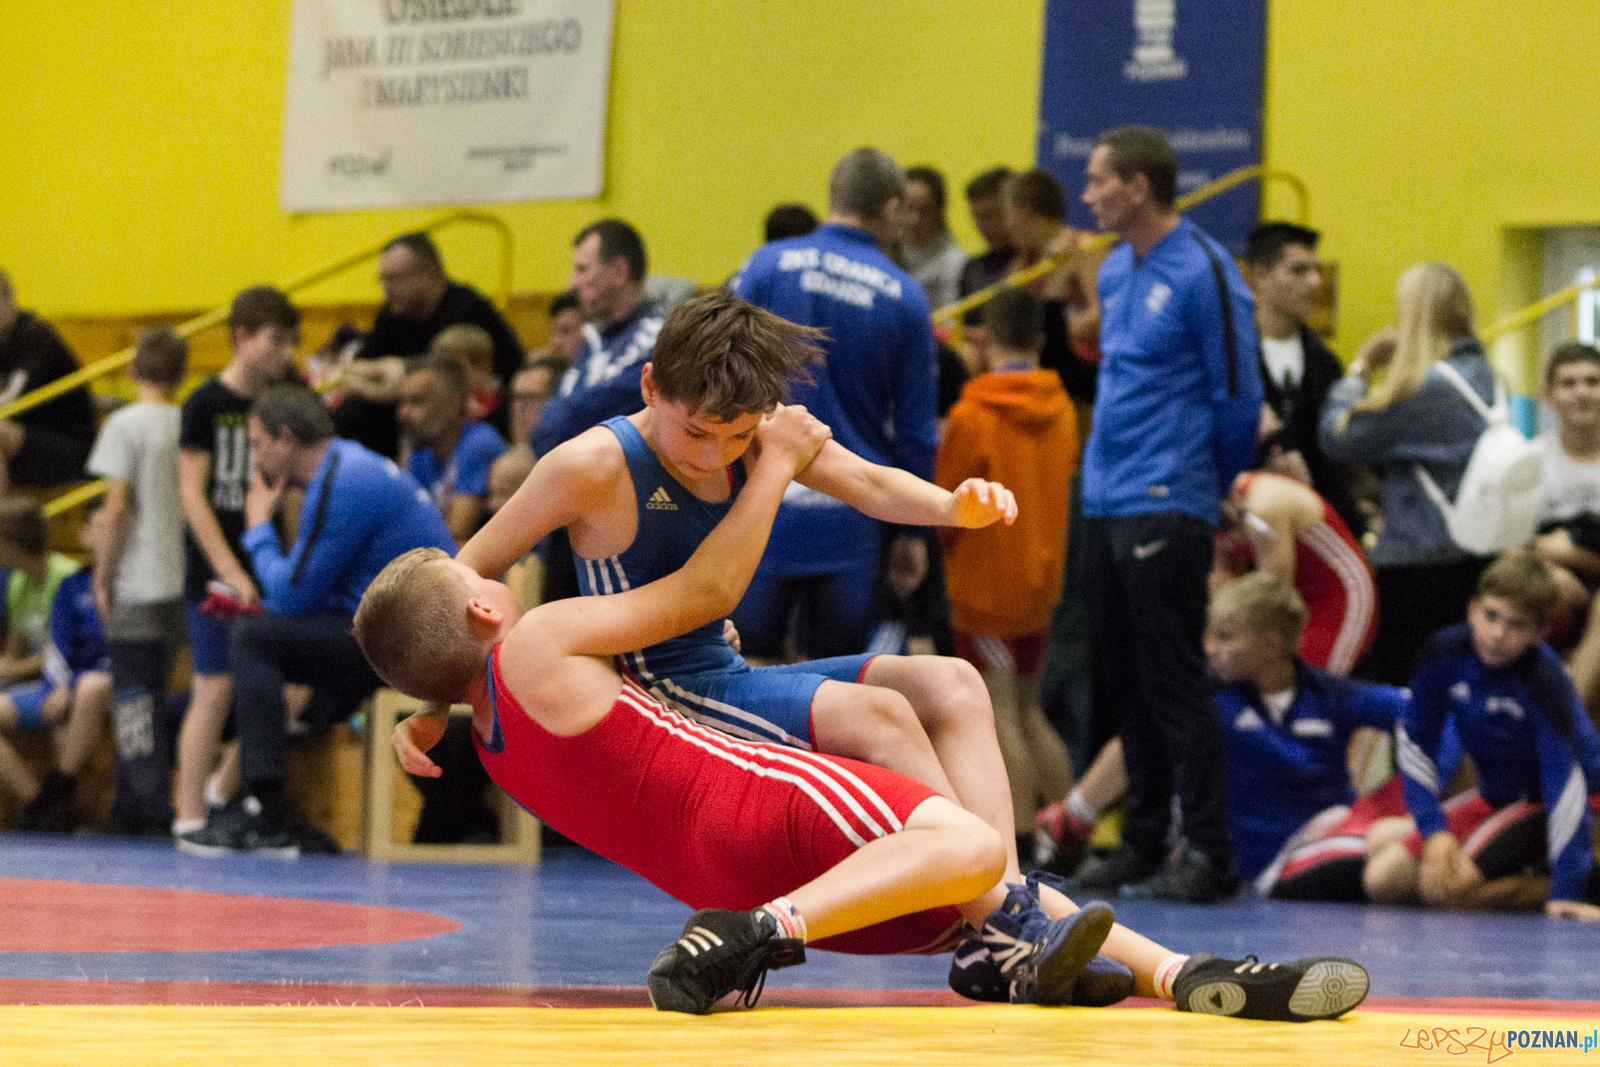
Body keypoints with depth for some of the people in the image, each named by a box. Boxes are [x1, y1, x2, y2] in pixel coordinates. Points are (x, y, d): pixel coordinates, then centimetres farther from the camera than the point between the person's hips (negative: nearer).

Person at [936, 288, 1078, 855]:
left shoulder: (973, 415, -13)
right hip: (1041, 575, 7)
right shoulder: (1061, 410, 5)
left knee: (1000, 715, -6)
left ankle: (1022, 846, -10)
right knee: (1027, 710, 17)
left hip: (986, 580, -7)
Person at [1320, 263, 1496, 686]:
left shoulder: (1421, 387, -18)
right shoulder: (1481, 375, 9)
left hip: (1419, 561, -9)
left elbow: (1339, 439, -10)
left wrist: (1360, 370, 1)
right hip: (1474, 553, 9)